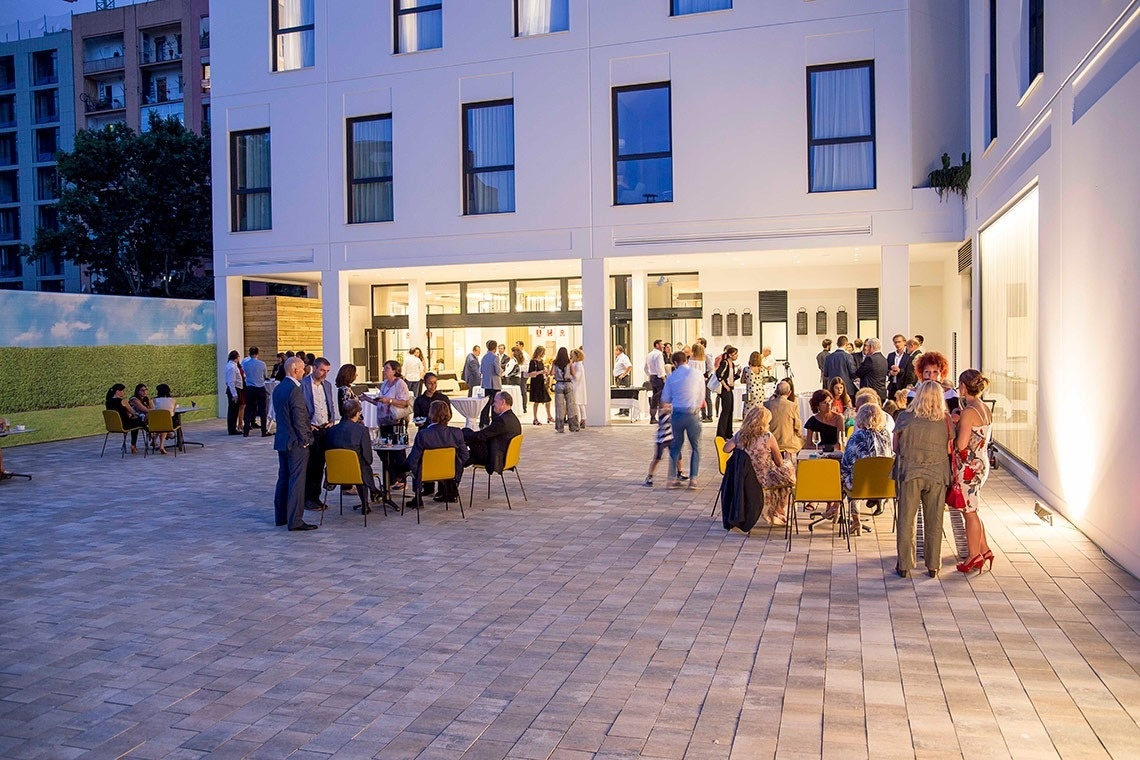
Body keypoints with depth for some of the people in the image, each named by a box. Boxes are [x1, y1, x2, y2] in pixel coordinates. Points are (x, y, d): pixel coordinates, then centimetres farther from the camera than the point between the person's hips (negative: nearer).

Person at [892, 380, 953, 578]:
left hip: (909, 472, -1)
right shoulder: (946, 420, -4)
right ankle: (933, 565, 17)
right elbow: (950, 450, 1)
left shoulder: (905, 417, -6)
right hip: (937, 474, 1)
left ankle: (904, 565, 11)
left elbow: (895, 446, 1)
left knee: (906, 519, 7)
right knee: (934, 521, 11)